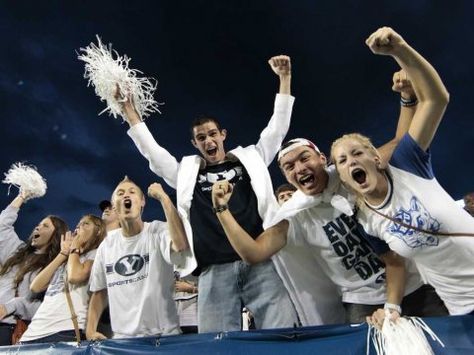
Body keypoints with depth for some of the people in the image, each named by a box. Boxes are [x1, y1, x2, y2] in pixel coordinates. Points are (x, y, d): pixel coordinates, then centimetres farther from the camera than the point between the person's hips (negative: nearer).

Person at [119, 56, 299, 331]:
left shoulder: (250, 157, 18)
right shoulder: (187, 171, 19)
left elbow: (277, 128, 15)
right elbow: (150, 149, 16)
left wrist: (284, 77, 12)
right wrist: (128, 107, 14)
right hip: (215, 270, 1)